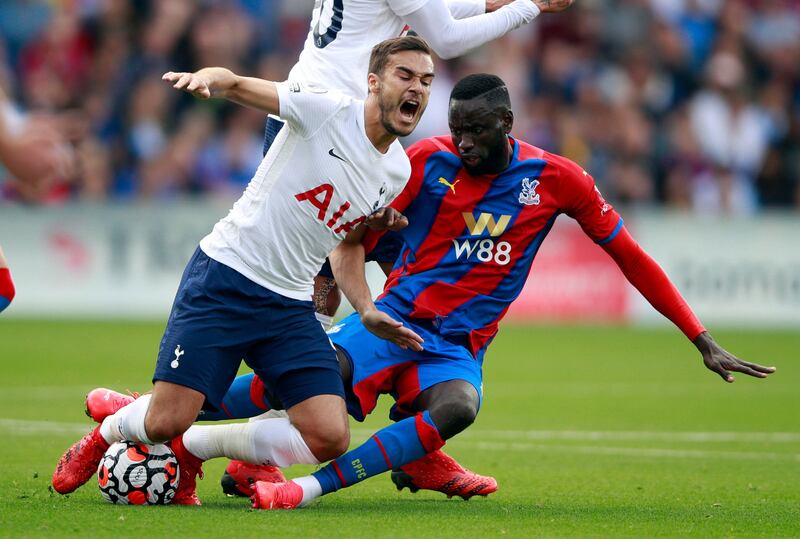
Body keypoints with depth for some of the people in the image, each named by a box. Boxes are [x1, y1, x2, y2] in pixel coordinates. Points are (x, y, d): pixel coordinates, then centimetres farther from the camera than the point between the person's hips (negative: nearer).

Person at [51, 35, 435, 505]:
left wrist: (367, 314, 15)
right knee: (166, 423, -15)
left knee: (330, 439, -12)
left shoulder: (398, 172, 10)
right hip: (224, 278, -6)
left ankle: (192, 448, 9)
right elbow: (236, 84, -15)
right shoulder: (327, 110, -9)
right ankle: (102, 437, 23)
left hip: (291, 307, 6)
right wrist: (207, 78, -39)